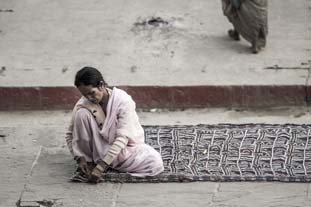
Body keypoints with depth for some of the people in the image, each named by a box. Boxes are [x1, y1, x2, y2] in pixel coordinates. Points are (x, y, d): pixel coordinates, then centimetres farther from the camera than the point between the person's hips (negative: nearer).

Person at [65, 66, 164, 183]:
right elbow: (70, 134, -5)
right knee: (82, 113, -25)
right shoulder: (83, 105, -14)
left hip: (126, 146, -1)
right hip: (99, 149, 1)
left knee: (156, 163, -31)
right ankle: (89, 161, -13)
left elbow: (123, 138, -29)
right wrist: (80, 159, -22)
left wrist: (101, 167, -36)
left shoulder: (123, 100, -24)